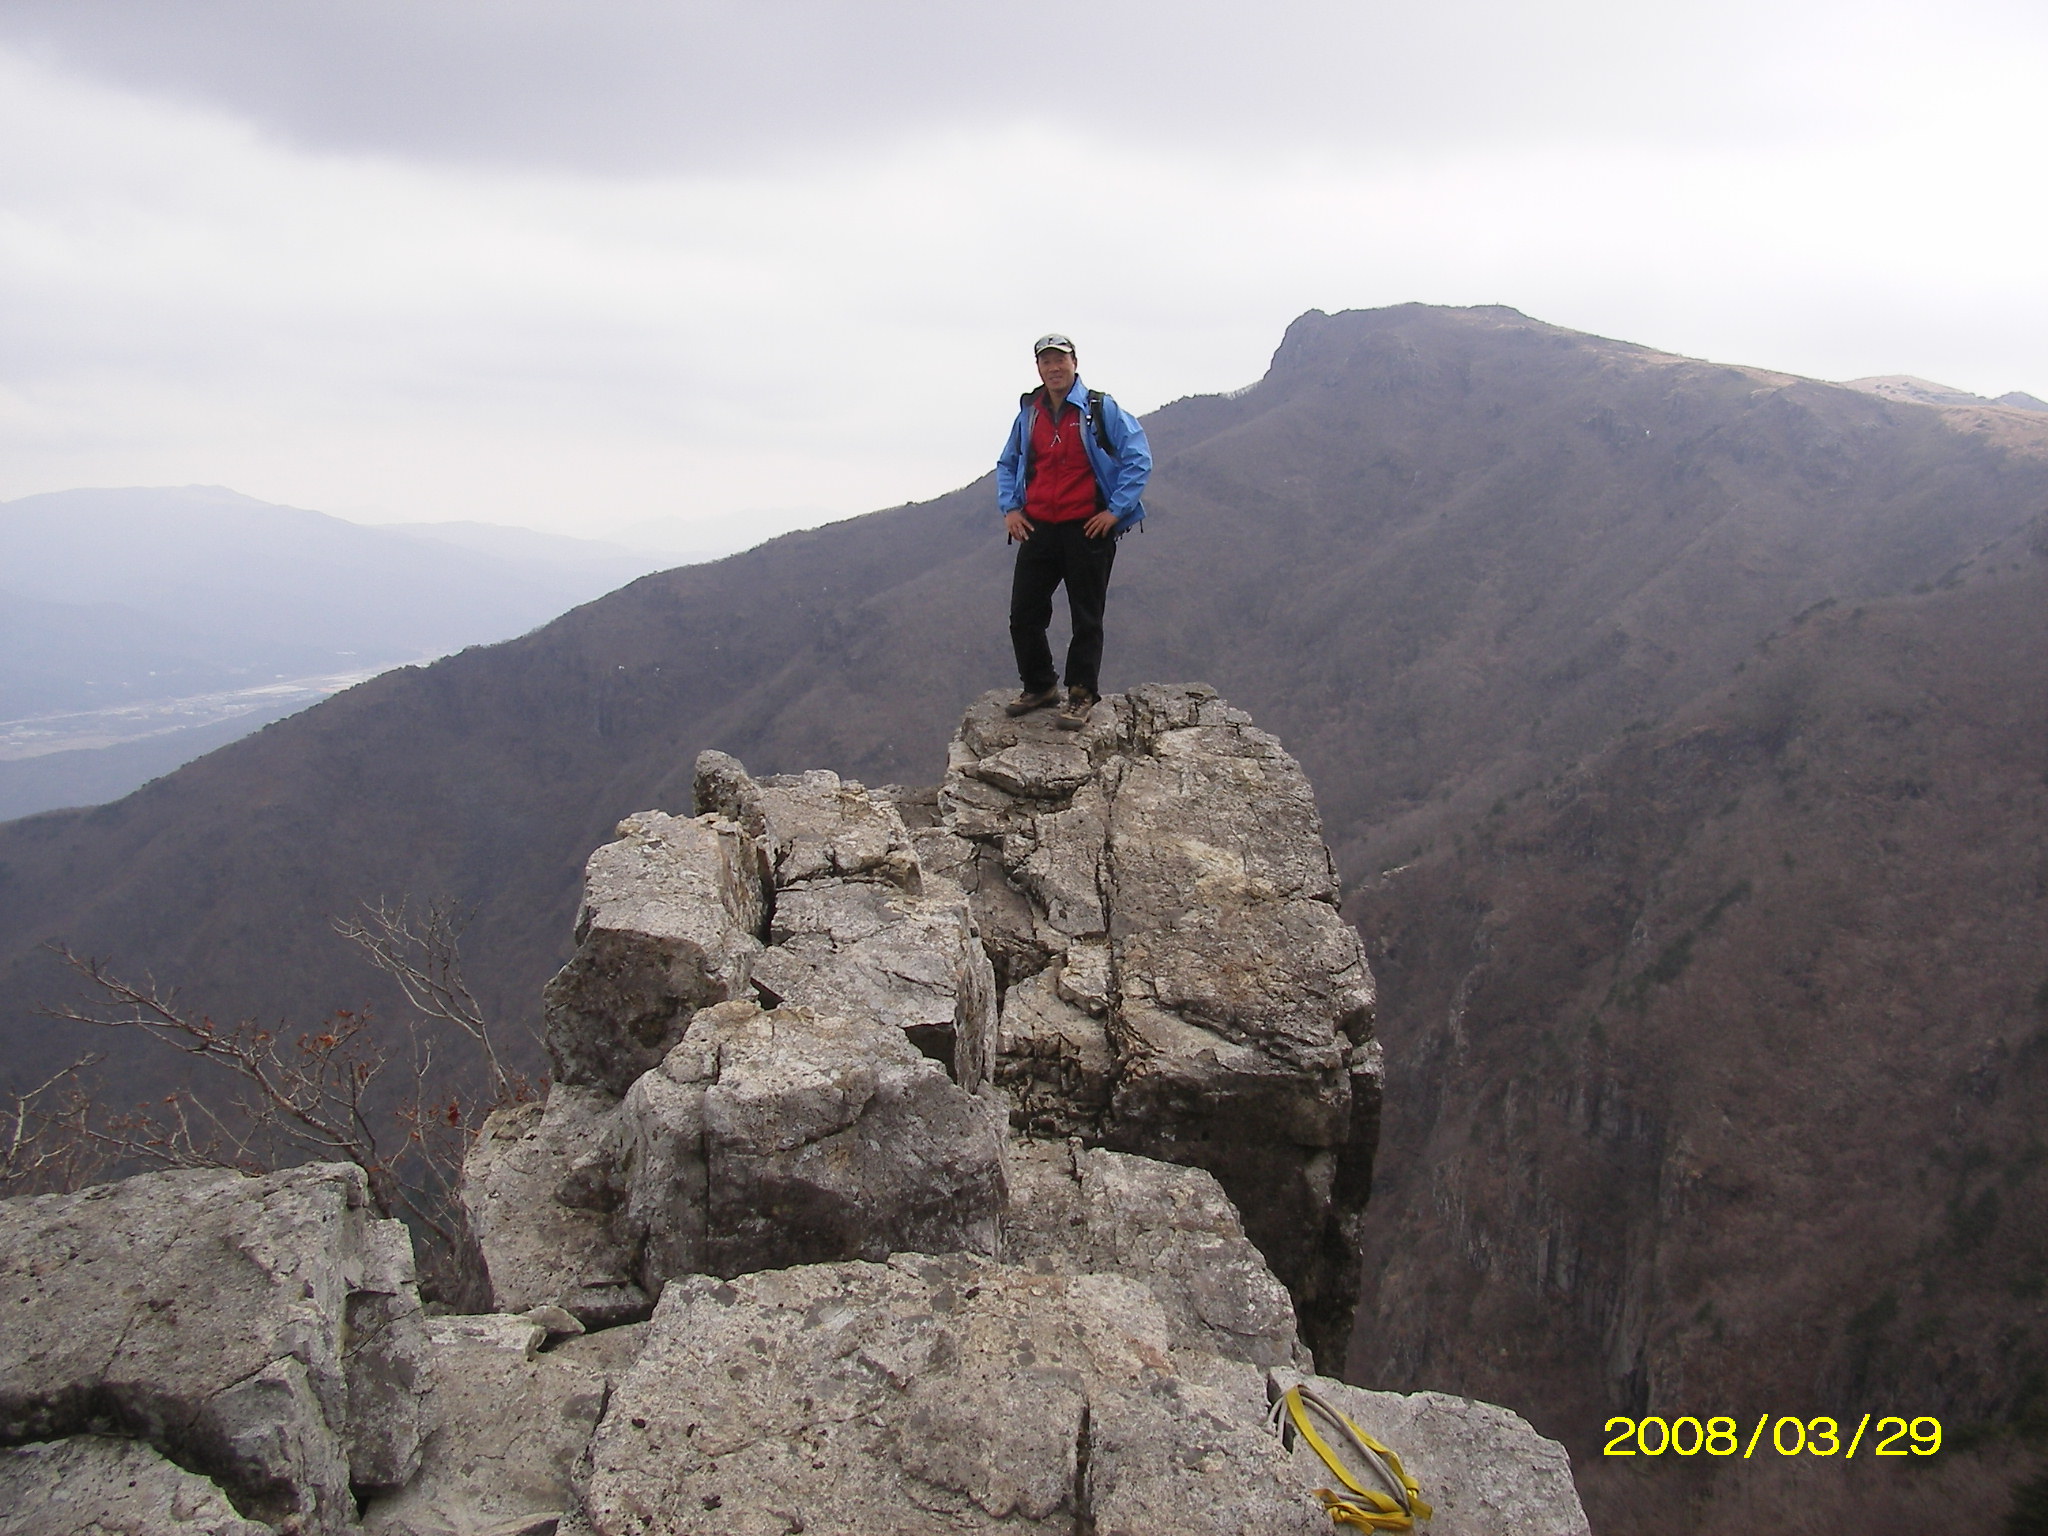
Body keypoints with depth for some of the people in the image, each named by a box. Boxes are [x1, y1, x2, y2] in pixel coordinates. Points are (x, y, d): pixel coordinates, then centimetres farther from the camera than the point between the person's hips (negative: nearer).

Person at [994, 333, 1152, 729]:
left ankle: (1081, 695, 10)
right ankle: (1039, 687, 20)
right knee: (1024, 615, 4)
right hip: (1038, 529, 5)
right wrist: (1009, 508, 9)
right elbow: (1007, 465, 24)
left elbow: (1138, 459, -4)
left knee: (1086, 619, 1)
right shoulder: (1028, 415, 11)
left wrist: (1115, 510, -10)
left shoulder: (1101, 410, -3)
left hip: (1088, 529, -4)